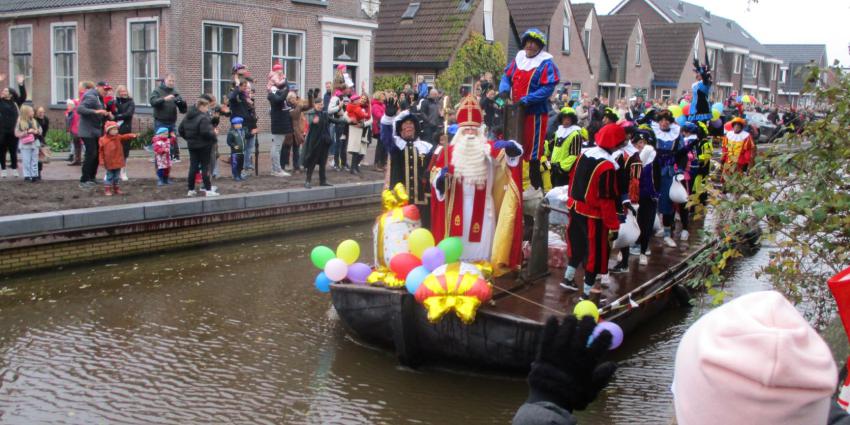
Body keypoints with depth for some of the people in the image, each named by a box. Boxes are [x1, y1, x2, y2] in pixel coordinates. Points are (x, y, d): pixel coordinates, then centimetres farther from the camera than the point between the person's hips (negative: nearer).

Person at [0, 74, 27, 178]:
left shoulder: (15, 103, 3)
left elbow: (23, 96, -7)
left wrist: (21, 84, -14)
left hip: (13, 132, 0)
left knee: (13, 151, 7)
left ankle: (14, 169, 16)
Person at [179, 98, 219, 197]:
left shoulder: (188, 117, 8)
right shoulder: (203, 118, -18)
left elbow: (181, 129, 13)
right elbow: (206, 132, -27)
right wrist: (214, 138, -12)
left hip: (192, 145, 7)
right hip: (203, 146, -7)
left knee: (193, 167, 10)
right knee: (205, 167, 0)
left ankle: (191, 190, 13)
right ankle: (208, 190, 2)